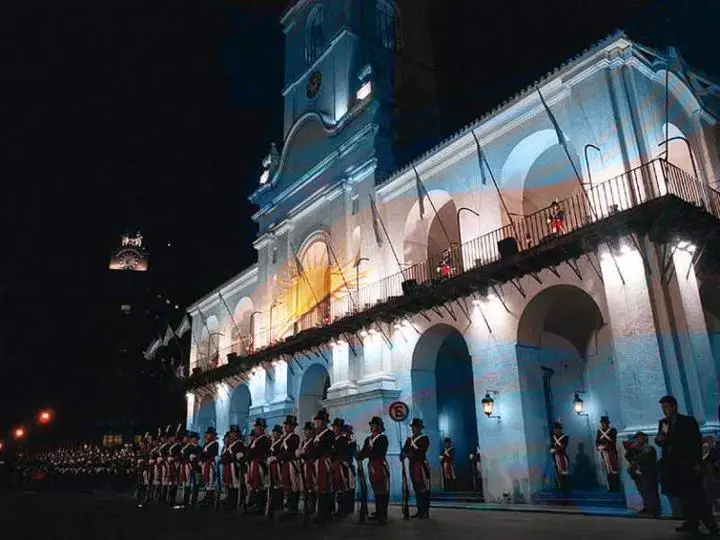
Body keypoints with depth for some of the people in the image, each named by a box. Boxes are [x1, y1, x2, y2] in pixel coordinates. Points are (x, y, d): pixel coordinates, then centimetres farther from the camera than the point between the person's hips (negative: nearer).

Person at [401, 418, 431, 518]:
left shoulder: (425, 438, -4)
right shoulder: (409, 439, 15)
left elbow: (421, 452, -16)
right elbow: (404, 450, 7)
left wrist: (409, 454, -22)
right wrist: (403, 455, -14)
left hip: (422, 466, -6)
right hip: (413, 466, 6)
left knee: (424, 489, -4)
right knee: (416, 489, 9)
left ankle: (425, 512, 2)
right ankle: (420, 510, 17)